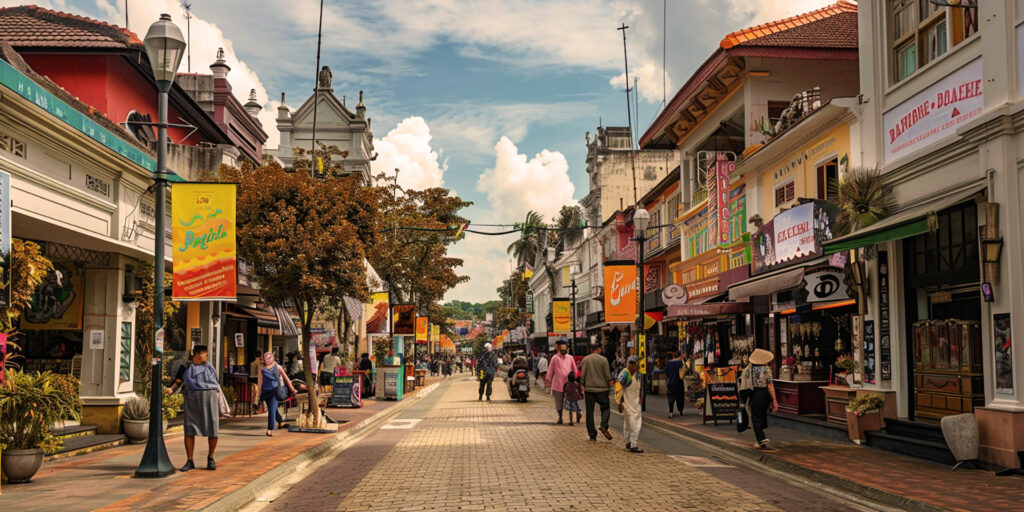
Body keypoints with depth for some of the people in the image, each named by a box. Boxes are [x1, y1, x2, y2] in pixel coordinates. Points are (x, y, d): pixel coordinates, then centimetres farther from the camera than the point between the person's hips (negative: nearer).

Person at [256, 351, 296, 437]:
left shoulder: (277, 367, 1)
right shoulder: (262, 369, 4)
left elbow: (285, 378, 5)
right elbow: (260, 382, 5)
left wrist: (292, 389, 6)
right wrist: (259, 394, 0)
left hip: (275, 391, -3)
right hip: (265, 391, 3)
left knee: (272, 410, -13)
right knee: (272, 409, 17)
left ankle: (270, 430, -13)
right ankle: (281, 422, 37)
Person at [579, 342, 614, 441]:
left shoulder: (585, 359, 2)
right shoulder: (603, 359, -5)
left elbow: (582, 375, 2)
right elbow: (607, 375, -5)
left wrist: (582, 386, 10)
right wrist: (610, 382, 11)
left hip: (589, 388, 2)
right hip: (602, 388, -2)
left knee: (589, 411, 6)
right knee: (606, 408, 11)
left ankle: (592, 434, 5)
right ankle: (604, 426, -12)